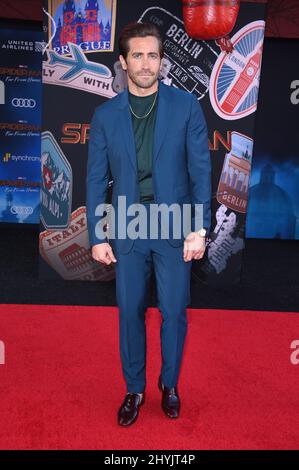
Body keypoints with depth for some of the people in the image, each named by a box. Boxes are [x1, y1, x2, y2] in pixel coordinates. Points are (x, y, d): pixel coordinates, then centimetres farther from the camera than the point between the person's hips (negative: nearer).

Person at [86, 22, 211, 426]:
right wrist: (97, 236, 0)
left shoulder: (186, 105, -1)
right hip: (127, 229, 2)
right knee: (130, 312, 10)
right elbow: (96, 179, 4)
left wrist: (199, 228, -9)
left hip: (174, 227, -1)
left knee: (174, 312, 8)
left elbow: (200, 170, -3)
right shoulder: (105, 114, 4)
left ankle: (169, 385, 31)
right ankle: (134, 389, 29)